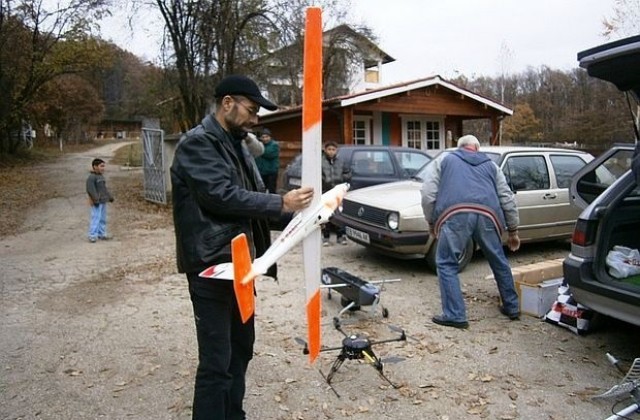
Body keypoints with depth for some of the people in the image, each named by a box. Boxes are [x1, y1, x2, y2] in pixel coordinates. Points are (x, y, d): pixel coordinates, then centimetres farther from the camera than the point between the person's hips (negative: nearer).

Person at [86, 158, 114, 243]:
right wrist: (95, 199, -25)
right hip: (96, 202, -9)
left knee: (103, 219, 14)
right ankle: (92, 236, -4)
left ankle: (102, 234, 23)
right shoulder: (91, 177, -14)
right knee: (95, 218, -8)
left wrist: (110, 197, 21)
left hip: (103, 201, 9)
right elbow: (91, 189, -20)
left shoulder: (101, 176, 16)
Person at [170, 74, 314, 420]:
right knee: (216, 361, -3)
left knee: (241, 348, 19)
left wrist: (293, 206, 6)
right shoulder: (197, 143, -14)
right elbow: (223, 196, -24)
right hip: (211, 265, -10)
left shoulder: (236, 143, 16)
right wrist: (281, 204, -23)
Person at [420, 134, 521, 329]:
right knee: (499, 262, 22)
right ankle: (512, 307, 35)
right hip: (487, 215, 4)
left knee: (446, 264, 9)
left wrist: (431, 222, 20)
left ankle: (455, 315, 4)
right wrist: (513, 231, 31)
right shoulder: (490, 165, 32)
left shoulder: (443, 159, 25)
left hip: (455, 214, -3)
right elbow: (507, 199, 26)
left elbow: (428, 193, 11)